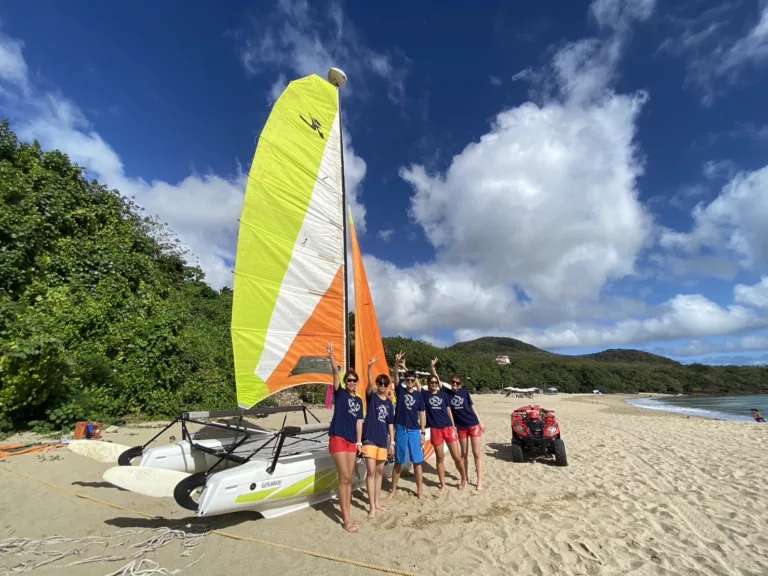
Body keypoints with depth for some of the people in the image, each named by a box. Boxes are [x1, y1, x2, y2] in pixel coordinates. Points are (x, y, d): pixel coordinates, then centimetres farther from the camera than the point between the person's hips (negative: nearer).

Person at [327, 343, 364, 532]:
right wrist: (331, 357, -33)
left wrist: (359, 441, 8)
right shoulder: (340, 393, -2)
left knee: (349, 478, 13)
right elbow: (336, 374, -19)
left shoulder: (359, 401, 13)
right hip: (338, 438, -6)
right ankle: (347, 520, 3)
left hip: (351, 440, 6)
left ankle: (347, 510, 26)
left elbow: (359, 421, 15)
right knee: (344, 478, -6)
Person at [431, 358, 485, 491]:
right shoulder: (447, 393, -3)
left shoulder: (464, 391, -3)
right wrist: (433, 367, -19)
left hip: (473, 425, -1)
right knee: (464, 453, 12)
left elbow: (472, 407, 5)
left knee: (477, 453, 3)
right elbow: (437, 380, -8)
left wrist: (480, 422, 7)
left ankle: (479, 480, 13)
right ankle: (465, 478, 28)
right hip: (461, 427, 1)